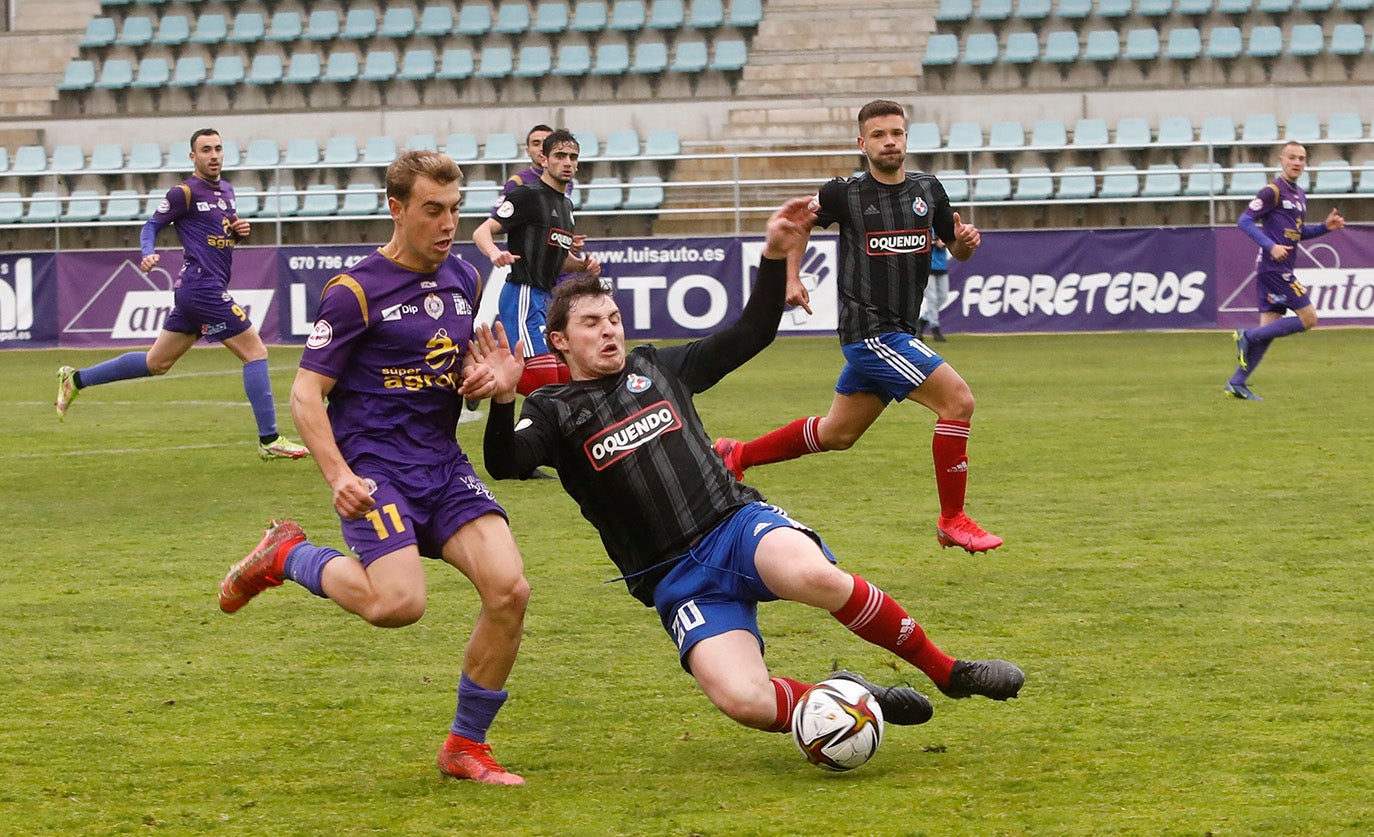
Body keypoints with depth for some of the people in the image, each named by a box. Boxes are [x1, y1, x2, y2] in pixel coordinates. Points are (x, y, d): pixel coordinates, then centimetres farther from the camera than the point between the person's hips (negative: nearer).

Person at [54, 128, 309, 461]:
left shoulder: (226, 190, 17)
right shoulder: (185, 192, -7)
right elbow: (152, 225, -2)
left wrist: (240, 231, 7)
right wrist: (148, 254, -20)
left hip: (191, 292, 9)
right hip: (203, 287, -9)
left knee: (157, 363, 15)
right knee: (256, 352, -8)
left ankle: (76, 379, 24)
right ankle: (269, 440, -5)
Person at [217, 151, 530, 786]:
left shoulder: (464, 280, 12)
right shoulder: (355, 292, -8)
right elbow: (306, 394, -9)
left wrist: (480, 378, 2)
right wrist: (339, 476, -22)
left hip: (444, 464, 6)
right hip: (376, 466, -6)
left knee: (509, 590, -14)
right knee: (399, 602, -26)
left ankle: (466, 746, 3)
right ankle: (286, 556, 5)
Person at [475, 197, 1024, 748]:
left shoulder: (658, 368, 17)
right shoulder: (553, 410, 6)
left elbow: (751, 334, 21)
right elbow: (504, 464, -14)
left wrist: (775, 256, 10)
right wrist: (502, 400, -32)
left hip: (737, 523, 2)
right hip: (675, 581, -2)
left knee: (813, 574, -36)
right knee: (742, 701, -30)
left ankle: (947, 671, -18)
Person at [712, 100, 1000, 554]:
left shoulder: (927, 190, 6)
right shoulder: (845, 193, -6)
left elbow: (957, 251, 16)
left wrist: (965, 240, -7)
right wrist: (791, 278, 1)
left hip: (896, 333, 7)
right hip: (868, 328, -7)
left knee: (837, 433, 18)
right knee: (958, 400, -17)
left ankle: (736, 456, 35)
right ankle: (952, 520, -6)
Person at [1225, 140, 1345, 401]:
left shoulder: (1299, 195, 18)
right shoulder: (1273, 191, -10)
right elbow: (1245, 221, -14)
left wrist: (1325, 227, 13)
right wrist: (1271, 246, -23)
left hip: (1282, 269, 9)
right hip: (1274, 268, -9)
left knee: (1269, 326, 6)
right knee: (1308, 318, -10)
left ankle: (1237, 383, 7)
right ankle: (1248, 336, -4)